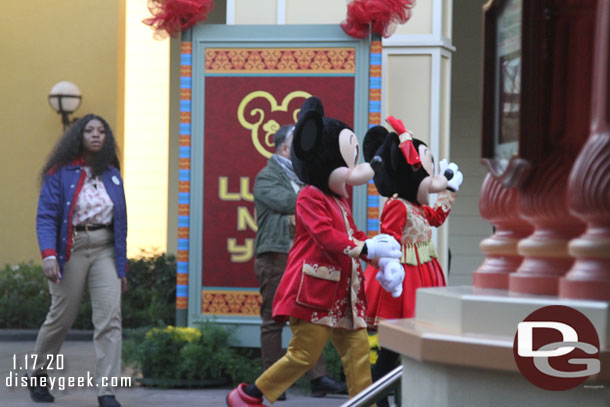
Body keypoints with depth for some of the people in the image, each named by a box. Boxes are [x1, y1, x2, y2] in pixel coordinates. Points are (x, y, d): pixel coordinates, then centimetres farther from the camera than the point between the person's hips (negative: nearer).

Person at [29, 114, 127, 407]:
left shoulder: (112, 175, 10)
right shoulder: (60, 173, -4)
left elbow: (121, 222, 14)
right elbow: (46, 216, -10)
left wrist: (122, 266, 12)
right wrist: (48, 255, -25)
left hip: (105, 251, 3)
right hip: (72, 249, -3)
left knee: (110, 317, -11)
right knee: (61, 317, 6)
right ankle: (36, 376, 31)